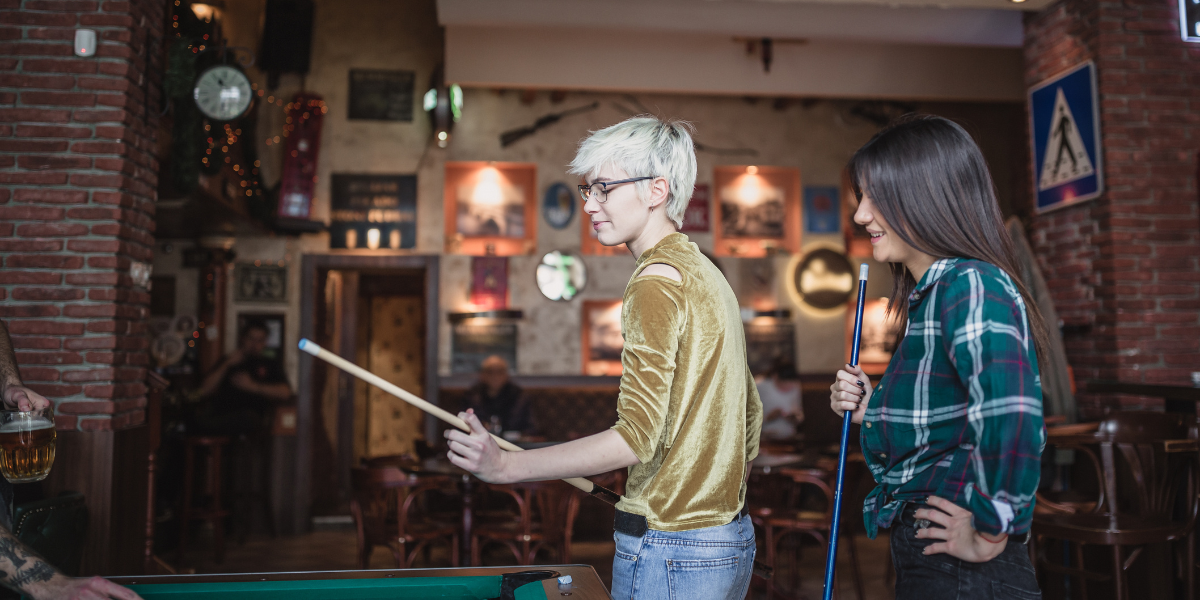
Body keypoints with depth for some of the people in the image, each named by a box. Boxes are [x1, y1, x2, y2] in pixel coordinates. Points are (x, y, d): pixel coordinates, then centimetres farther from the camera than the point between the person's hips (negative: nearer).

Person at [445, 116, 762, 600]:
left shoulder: (657, 279, -18)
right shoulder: (707, 274, 11)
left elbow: (637, 437, -23)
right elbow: (749, 415, 16)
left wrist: (506, 465, -21)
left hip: (669, 552, -9)